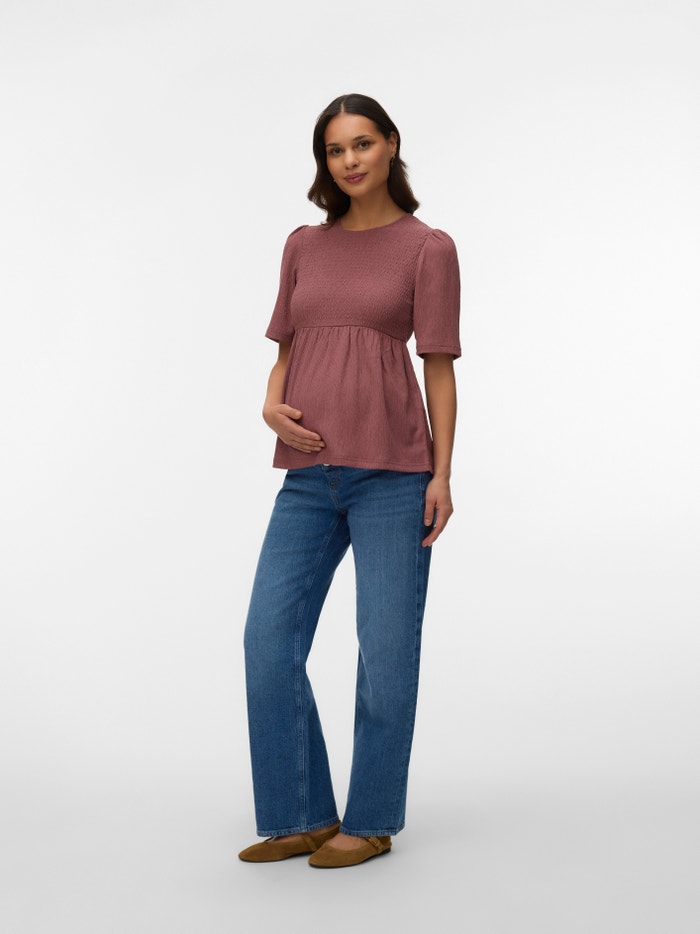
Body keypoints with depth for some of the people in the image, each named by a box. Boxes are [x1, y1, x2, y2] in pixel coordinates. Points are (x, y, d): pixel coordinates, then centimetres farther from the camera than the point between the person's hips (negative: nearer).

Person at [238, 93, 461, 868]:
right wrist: (272, 405, -4)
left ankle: (372, 820, 17)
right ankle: (301, 817, 14)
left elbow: (440, 367, 0)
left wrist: (442, 475, -7)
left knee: (386, 646, 1)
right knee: (268, 641, 0)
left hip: (392, 469, -4)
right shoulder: (303, 246, 15)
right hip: (309, 473, 5)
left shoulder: (428, 248, 2)